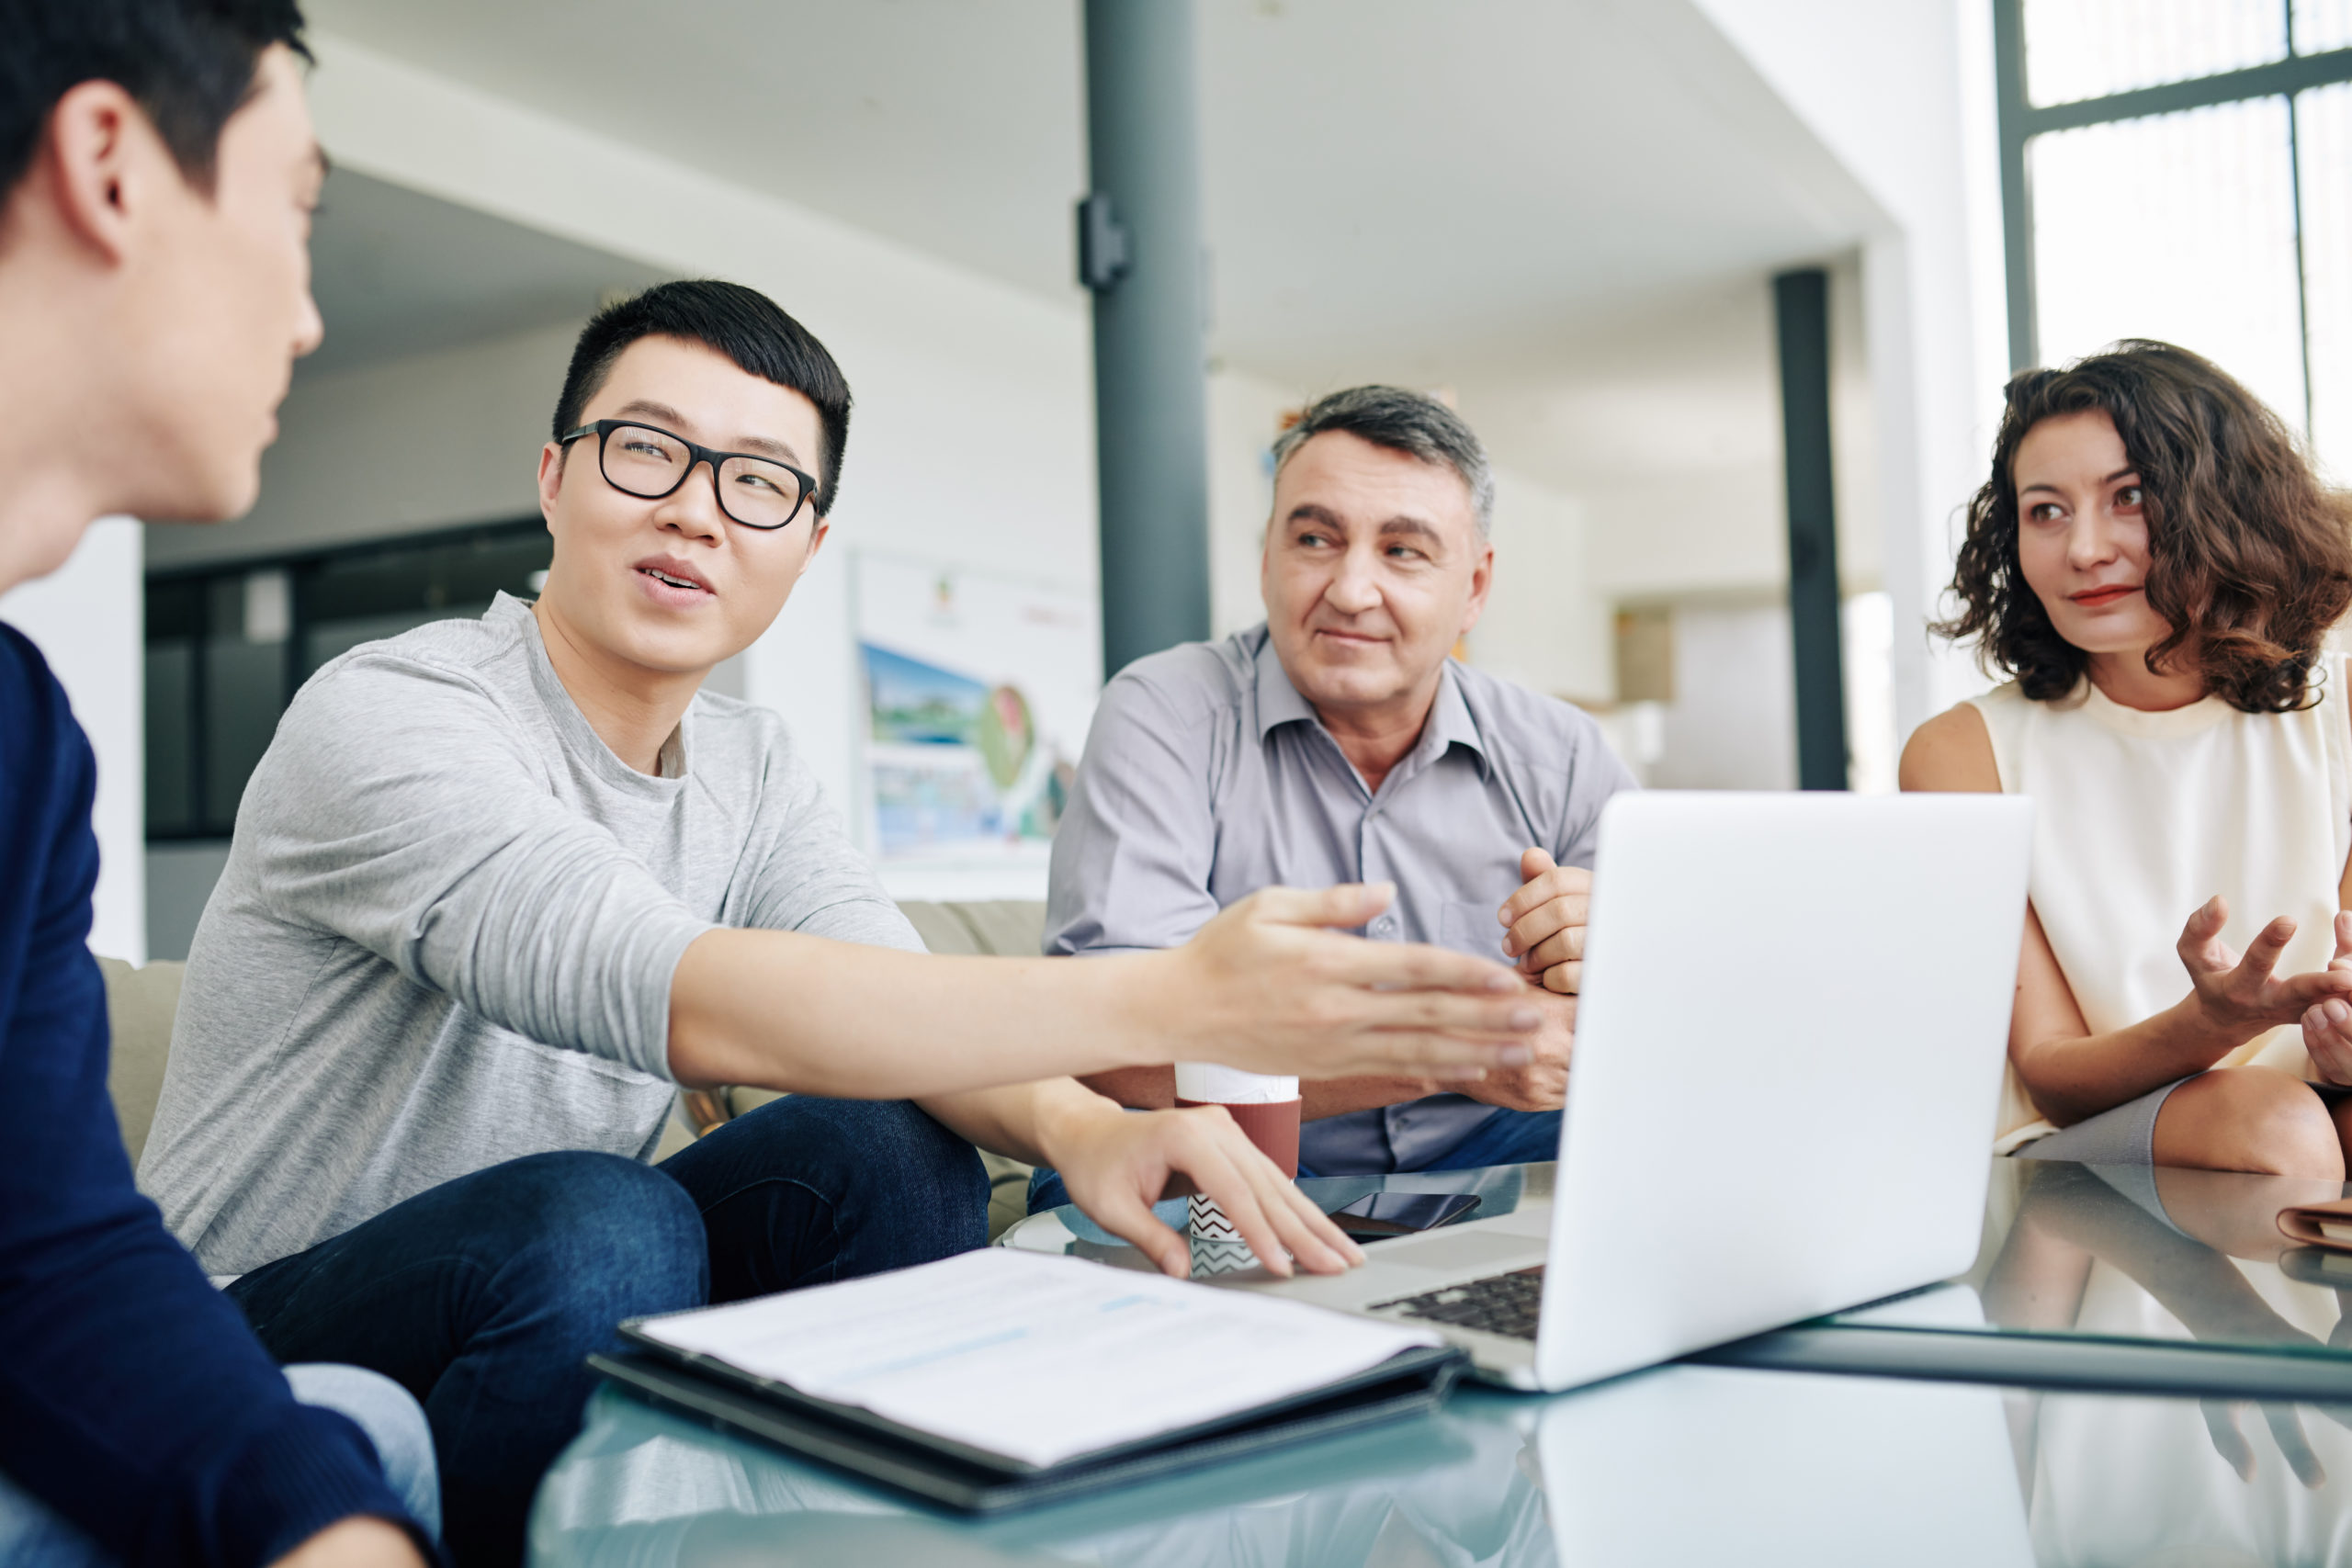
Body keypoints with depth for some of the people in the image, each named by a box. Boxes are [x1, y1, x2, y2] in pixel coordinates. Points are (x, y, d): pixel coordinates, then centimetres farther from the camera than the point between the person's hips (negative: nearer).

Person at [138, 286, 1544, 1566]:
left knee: (892, 1155, -17)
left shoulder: (751, 766, 3)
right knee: (601, 1228, -33)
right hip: (259, 1341, -5)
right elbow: (685, 1001, -37)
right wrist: (1172, 1003, -44)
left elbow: (890, 1007, -10)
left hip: (568, 1303, 6)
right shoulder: (387, 719, -21)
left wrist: (1075, 1123, -34)